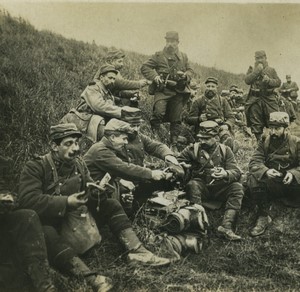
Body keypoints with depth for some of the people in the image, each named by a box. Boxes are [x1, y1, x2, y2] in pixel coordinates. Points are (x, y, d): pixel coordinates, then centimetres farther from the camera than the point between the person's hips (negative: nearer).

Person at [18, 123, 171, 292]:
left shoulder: (79, 163, 2)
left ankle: (137, 252, -18)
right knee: (46, 234, -40)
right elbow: (28, 200, -28)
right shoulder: (35, 167, -16)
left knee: (111, 205, -6)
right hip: (50, 224, -6)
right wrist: (66, 202, -32)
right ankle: (90, 278, -54)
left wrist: (99, 190, -18)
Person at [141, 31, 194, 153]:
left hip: (178, 92, 3)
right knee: (159, 112, -25)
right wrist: (154, 76, -13)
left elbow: (190, 71, 21)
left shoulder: (183, 57, 14)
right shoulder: (158, 56, 4)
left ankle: (173, 145, 15)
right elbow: (144, 67, 3)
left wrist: (185, 75, -2)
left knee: (176, 119, 6)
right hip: (162, 90, -3)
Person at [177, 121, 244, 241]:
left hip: (219, 189, 1)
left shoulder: (225, 150, 5)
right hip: (201, 187, -1)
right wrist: (184, 166, -19)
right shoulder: (192, 149, 4)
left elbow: (237, 172, -4)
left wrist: (226, 174, -28)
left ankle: (226, 225, -31)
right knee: (192, 185, -32)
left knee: (237, 187, -23)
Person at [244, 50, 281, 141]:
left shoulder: (271, 70, 12)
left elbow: (278, 82, 5)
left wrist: (269, 80, -13)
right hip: (255, 100, 0)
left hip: (269, 99, 0)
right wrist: (257, 71, -11)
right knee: (256, 124, 3)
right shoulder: (252, 70, 10)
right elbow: (247, 80, -8)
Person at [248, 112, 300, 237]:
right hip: (270, 184, 1)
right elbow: (254, 162, -10)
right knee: (253, 180, -29)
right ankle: (263, 216, -16)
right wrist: (265, 171, -32)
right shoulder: (264, 142, 2)